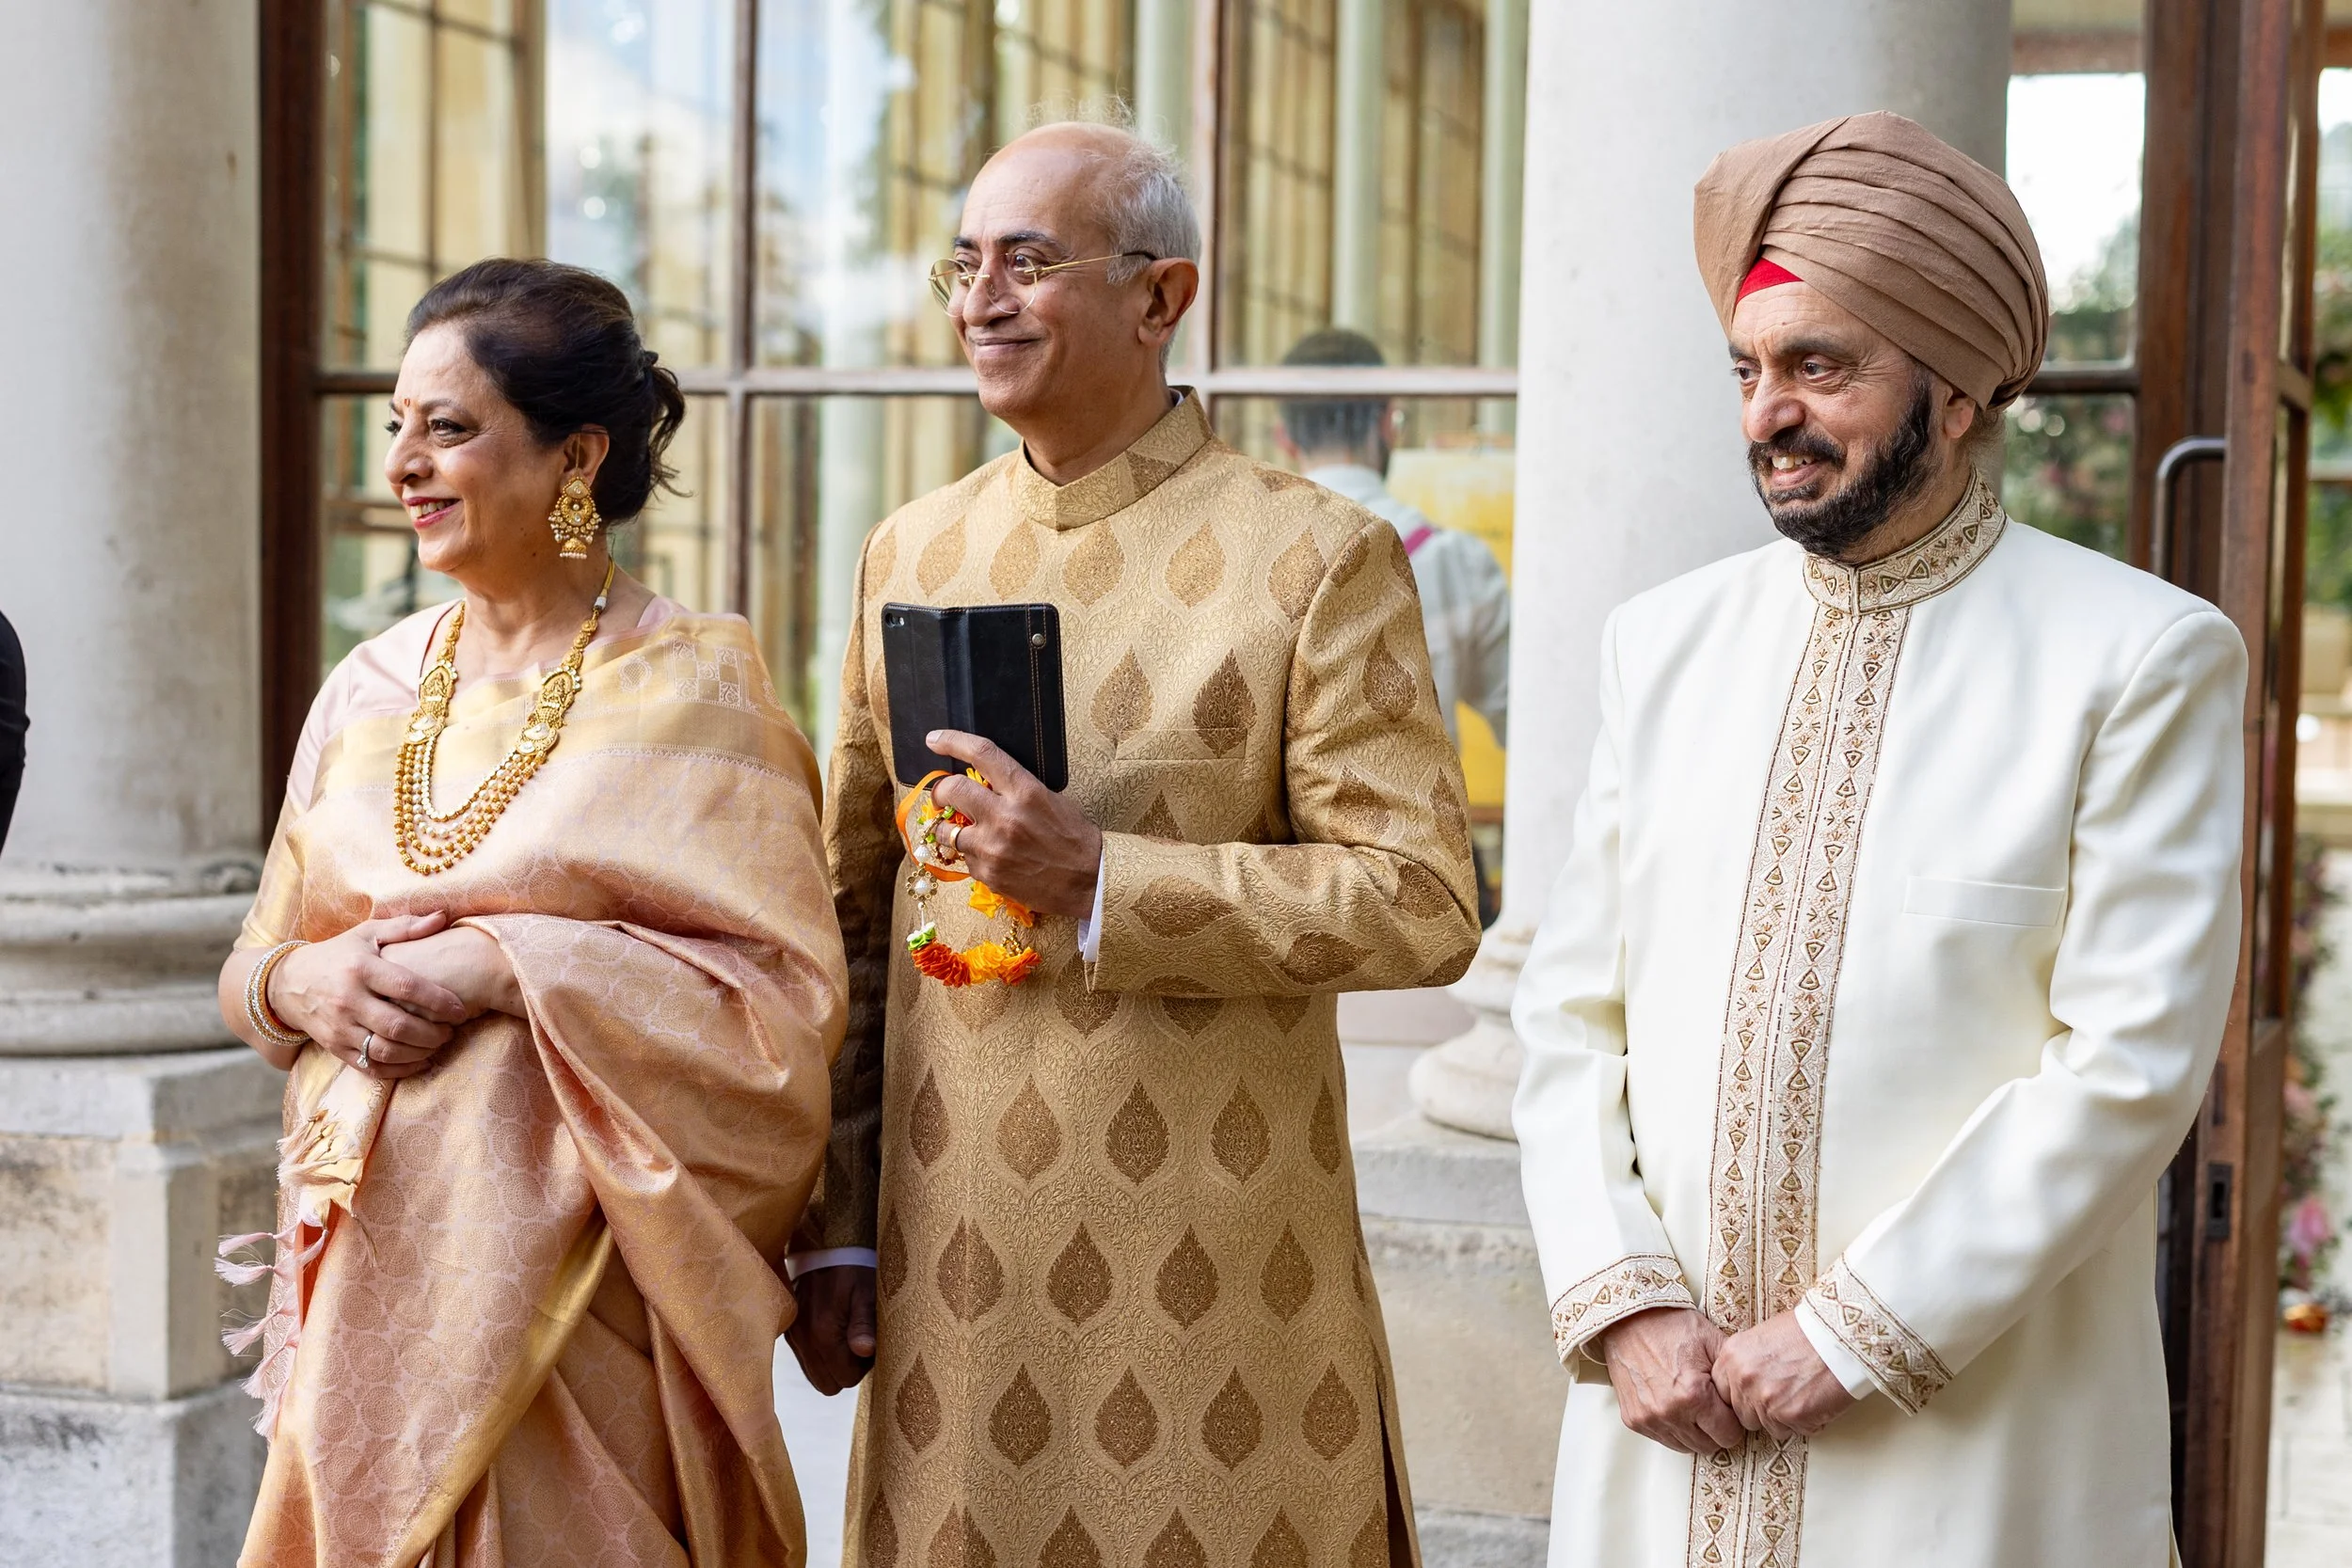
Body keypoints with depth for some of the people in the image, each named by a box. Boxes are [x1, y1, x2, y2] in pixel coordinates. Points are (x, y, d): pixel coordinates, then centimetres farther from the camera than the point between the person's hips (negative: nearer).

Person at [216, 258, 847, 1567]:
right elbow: (253, 966, 15)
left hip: (571, 1279, -5)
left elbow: (794, 993, -13)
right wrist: (309, 982, -8)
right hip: (371, 1261, 5)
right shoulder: (371, 689, 9)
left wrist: (510, 968, -19)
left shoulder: (691, 691, -7)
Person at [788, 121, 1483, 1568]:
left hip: (1210, 1279, -4)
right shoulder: (913, 553, 9)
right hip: (957, 1270, 4)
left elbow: (1424, 906, -11)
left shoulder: (1319, 559, -6)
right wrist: (838, 1230, 9)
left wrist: (1097, 879, -19)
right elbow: (858, 914, 12)